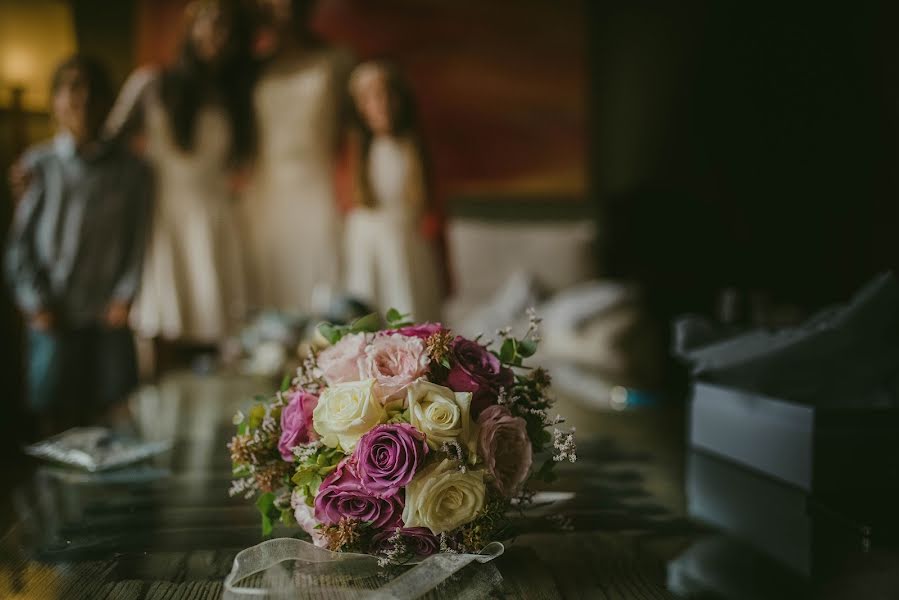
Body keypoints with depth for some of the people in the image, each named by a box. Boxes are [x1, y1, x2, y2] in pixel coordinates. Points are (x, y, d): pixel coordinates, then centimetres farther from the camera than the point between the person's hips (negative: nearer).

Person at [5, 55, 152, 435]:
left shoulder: (131, 171, 4)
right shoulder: (39, 166, 1)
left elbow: (139, 240, 5)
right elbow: (19, 240, 3)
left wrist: (125, 296, -3)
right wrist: (37, 303, -2)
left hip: (110, 318, 1)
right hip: (55, 318, -1)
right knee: (55, 417, 4)